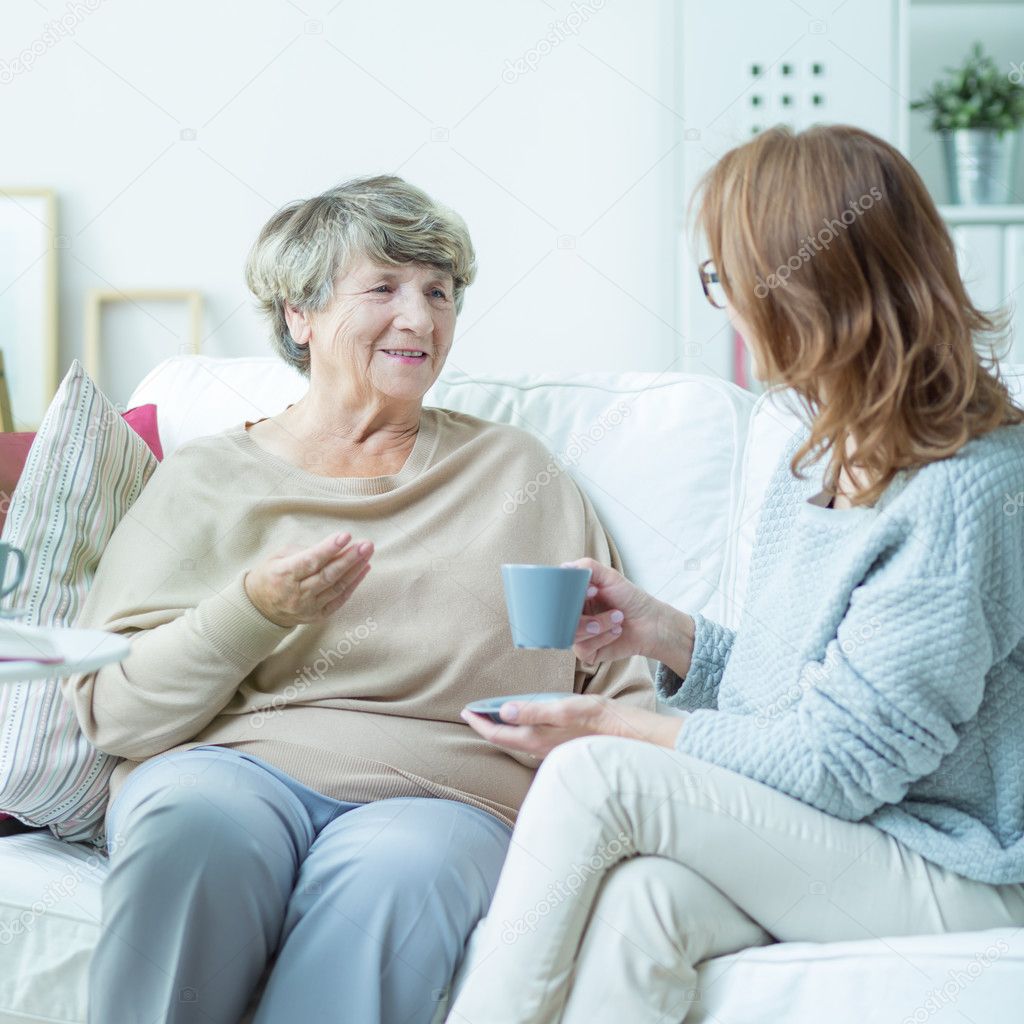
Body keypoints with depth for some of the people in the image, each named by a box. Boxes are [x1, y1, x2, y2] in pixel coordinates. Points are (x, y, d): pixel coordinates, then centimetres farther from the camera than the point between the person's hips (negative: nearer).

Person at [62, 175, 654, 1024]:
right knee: (193, 821, -36)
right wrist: (254, 611, -9)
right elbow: (113, 711, 6)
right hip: (232, 767, 0)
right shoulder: (208, 478, 16)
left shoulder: (514, 468, 20)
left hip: (440, 793, 0)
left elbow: (618, 686, 18)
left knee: (397, 867, -36)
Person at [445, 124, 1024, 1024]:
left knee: (595, 776, -22)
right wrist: (664, 633, 4)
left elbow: (841, 763, -18)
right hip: (817, 841, 7)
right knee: (636, 899, -26)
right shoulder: (824, 456, 10)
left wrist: (617, 729, -13)